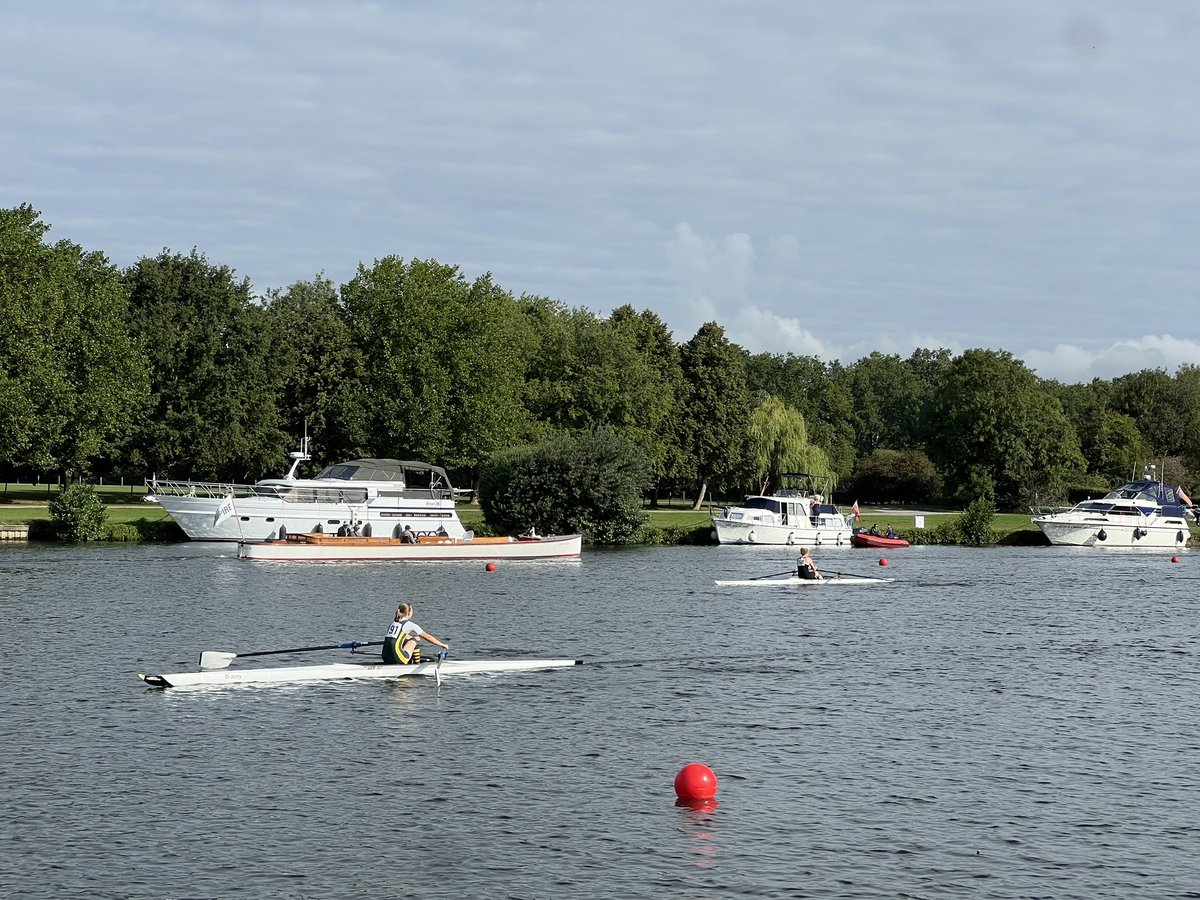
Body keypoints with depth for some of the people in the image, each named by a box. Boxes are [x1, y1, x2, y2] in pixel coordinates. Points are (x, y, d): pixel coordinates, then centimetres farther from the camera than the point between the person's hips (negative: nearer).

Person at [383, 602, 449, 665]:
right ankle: (417, 664, 12)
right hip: (397, 658, -7)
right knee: (415, 638, 8)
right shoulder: (409, 624, -1)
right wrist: (442, 644, 20)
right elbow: (428, 637, 7)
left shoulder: (394, 622, 18)